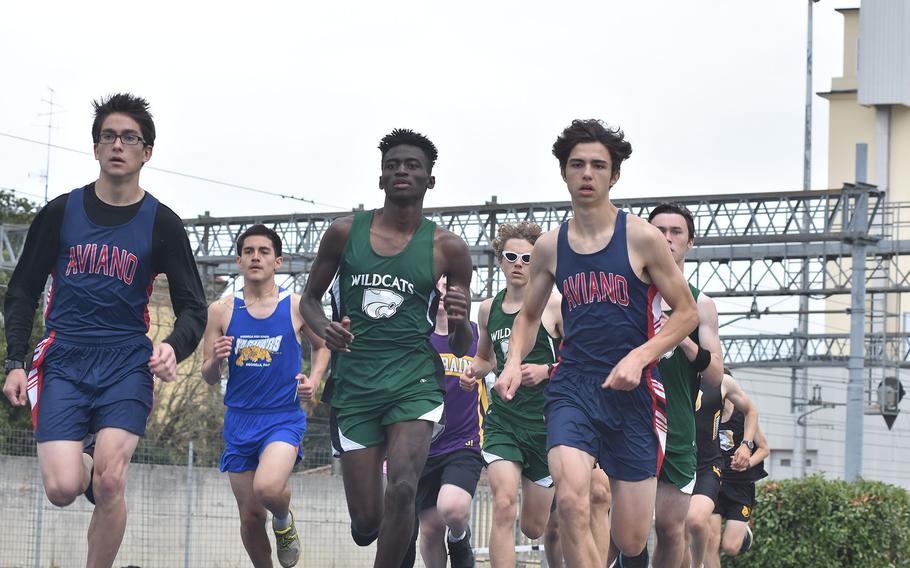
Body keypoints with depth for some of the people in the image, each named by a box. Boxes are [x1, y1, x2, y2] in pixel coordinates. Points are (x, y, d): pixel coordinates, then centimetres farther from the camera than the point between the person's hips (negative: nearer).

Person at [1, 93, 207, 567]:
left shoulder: (161, 223, 3)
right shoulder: (60, 213, 5)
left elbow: (192, 307, 5)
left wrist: (173, 347, -17)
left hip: (127, 363, -1)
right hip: (62, 359, 1)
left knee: (109, 483, -18)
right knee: (62, 489, -14)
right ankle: (85, 468, 24)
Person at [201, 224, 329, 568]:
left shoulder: (297, 306, -2)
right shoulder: (222, 310, 1)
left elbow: (322, 346, 18)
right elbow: (209, 378, 5)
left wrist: (315, 379, -1)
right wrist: (216, 360, -17)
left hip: (285, 419, -2)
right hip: (240, 421, 3)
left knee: (267, 488, -28)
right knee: (250, 517, 6)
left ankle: (284, 520, 7)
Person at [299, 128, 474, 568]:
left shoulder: (447, 248, 2)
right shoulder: (345, 233, 4)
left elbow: (462, 348, 8)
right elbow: (309, 298, 15)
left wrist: (459, 321, -16)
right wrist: (324, 329, -7)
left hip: (414, 382, -1)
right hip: (353, 386, 1)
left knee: (402, 489, -27)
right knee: (366, 523, 1)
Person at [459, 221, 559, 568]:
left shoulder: (553, 306, -4)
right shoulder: (488, 309, 10)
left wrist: (546, 371, -17)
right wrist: (474, 371, 6)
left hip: (545, 422, -2)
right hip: (503, 419, 2)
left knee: (534, 527, 8)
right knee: (504, 506, -22)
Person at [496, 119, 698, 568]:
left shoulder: (641, 237, -4)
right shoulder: (549, 246, 6)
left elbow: (687, 313, 0)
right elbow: (528, 316, 21)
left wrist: (639, 357, -15)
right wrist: (514, 362, 1)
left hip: (632, 391, -1)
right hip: (572, 386, 1)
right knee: (571, 503, -28)